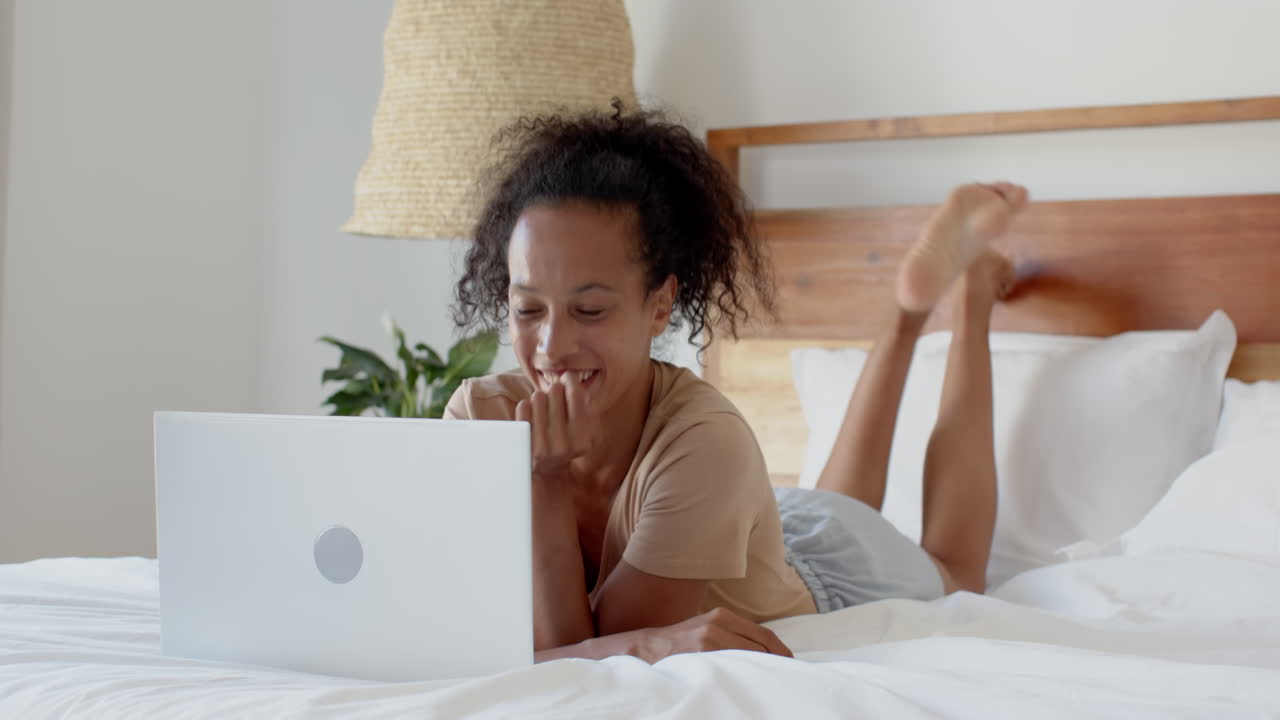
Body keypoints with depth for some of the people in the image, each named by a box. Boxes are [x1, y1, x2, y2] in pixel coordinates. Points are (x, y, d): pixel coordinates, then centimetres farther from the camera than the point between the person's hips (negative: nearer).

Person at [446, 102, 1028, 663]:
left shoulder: (705, 439, -43)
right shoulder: (480, 415, -32)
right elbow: (552, 649, -34)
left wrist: (547, 481, -46)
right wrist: (652, 640, -52)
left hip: (826, 577, -3)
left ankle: (971, 288, 40)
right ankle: (912, 308, 43)